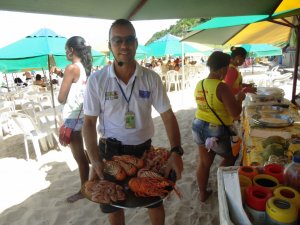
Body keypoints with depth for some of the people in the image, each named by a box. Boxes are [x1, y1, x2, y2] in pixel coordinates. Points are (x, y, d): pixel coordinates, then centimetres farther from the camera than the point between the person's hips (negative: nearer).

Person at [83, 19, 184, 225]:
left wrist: (176, 151, -21)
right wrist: (95, 160, -16)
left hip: (144, 148, 1)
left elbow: (168, 116, -8)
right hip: (110, 150, 0)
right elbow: (89, 123, -7)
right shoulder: (96, 80, -12)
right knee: (113, 206, 18)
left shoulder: (151, 78, -10)